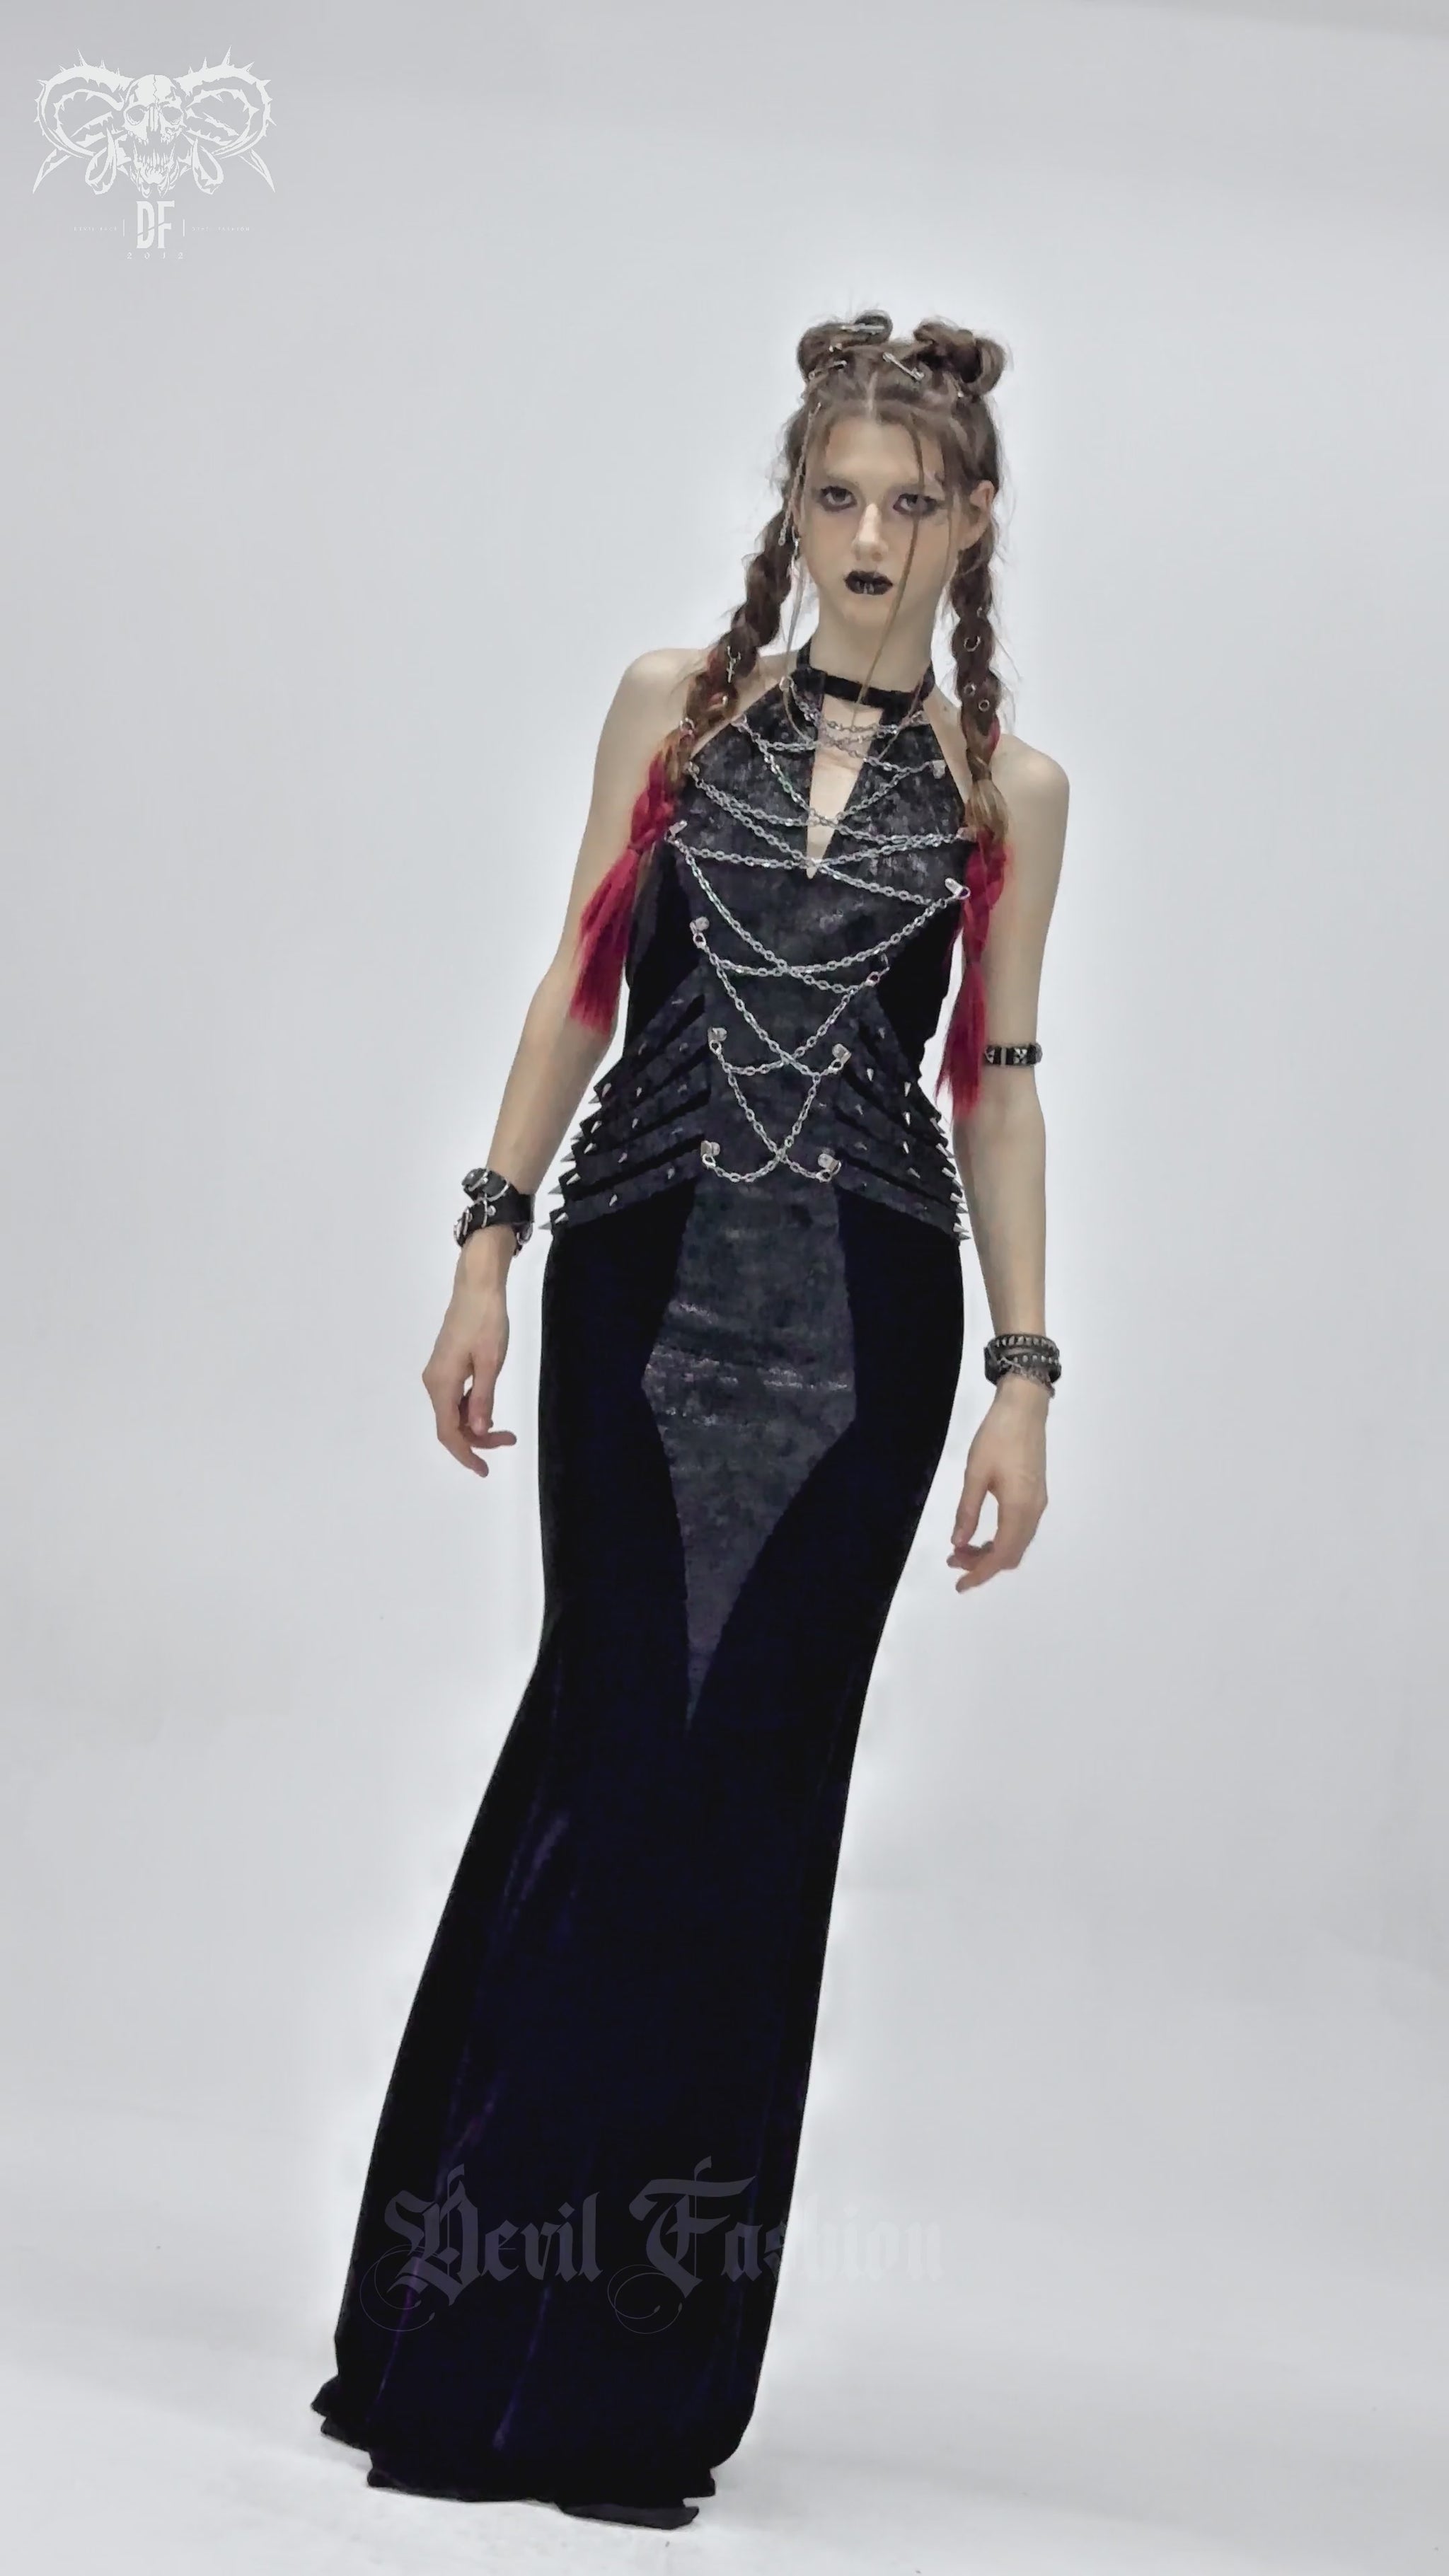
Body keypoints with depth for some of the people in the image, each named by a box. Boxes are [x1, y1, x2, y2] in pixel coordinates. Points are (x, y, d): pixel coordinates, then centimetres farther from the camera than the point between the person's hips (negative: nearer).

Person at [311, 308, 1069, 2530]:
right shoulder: (673, 706, 9)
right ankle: (483, 2334, 5)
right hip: (645, 1278, 0)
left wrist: (1025, 1374, 5)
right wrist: (488, 1251, 0)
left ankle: (631, 2368, 9)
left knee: (750, 1772, -1)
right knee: (635, 1740, -7)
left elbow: (996, 1083, 10)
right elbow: (581, 983, 8)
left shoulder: (1006, 789, 9)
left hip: (861, 1309, 1)